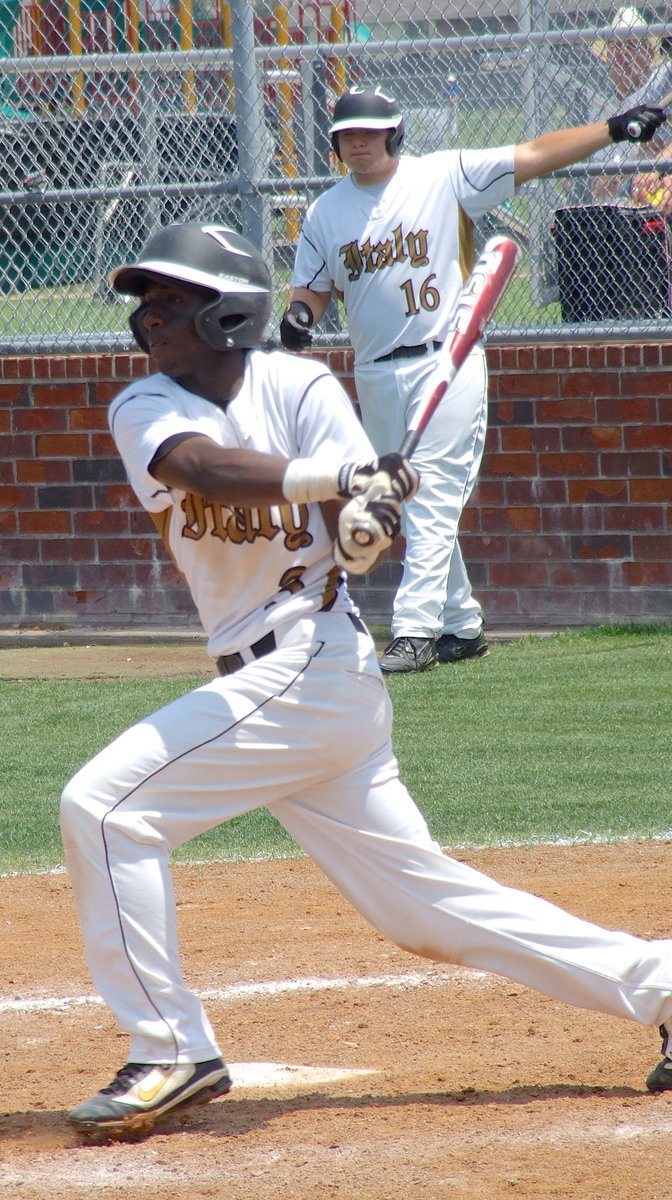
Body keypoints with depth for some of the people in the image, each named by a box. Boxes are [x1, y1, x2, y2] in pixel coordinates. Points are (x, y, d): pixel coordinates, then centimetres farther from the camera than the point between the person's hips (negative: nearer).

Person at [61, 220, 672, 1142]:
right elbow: (199, 465, -16)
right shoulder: (146, 408, 7)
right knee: (424, 902, 10)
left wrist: (367, 520, -37)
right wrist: (335, 477, -32)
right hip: (264, 684, 7)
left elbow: (374, 538, -12)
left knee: (103, 805, -16)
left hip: (311, 667, -7)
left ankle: (168, 1052, -9)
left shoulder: (299, 388, -4)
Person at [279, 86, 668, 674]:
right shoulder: (325, 212, 8)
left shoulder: (445, 177, -2)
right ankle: (461, 626, 21)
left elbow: (532, 156, -6)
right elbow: (312, 289, 12)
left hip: (447, 364, -5)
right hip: (376, 376, 5)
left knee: (432, 498, -13)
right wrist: (298, 317, -12)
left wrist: (615, 128, -12)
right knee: (414, 507, 10)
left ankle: (415, 631, -19)